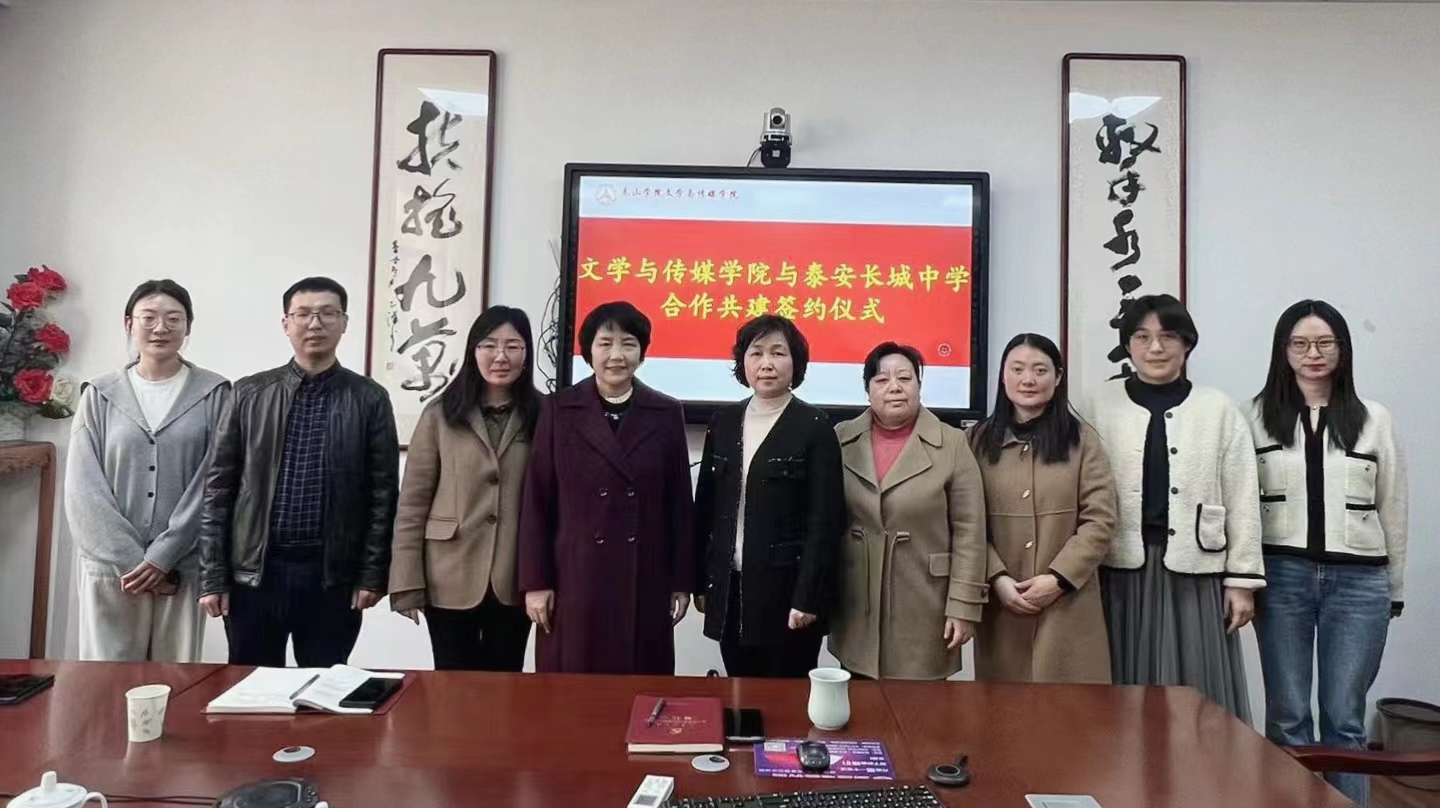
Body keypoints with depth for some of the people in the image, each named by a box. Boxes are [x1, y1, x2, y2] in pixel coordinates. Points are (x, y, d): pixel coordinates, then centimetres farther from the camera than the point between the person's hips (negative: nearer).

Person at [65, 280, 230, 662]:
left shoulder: (213, 394, 1)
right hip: (111, 567, 1)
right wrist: (129, 560, -9)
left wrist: (162, 556, -11)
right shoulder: (100, 395, 6)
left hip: (183, 568, -1)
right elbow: (83, 489, 0)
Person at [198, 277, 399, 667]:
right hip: (254, 570, 1)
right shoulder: (250, 393, 4)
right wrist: (212, 575, 0)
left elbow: (382, 493, 0)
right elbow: (219, 487, 4)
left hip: (333, 575, -1)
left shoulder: (370, 399, 0)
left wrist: (372, 574, -4)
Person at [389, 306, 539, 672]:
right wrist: (407, 583, -6)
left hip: (513, 583, 1)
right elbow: (412, 502, -1)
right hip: (451, 580, -1)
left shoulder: (542, 417, 2)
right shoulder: (440, 415, 0)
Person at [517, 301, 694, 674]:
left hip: (644, 579, 1)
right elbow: (536, 499, 0)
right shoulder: (558, 410, 1)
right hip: (574, 576, -1)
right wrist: (535, 581, -4)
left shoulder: (666, 414, 4)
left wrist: (682, 581, 4)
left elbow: (679, 502, 5)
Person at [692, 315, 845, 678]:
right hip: (730, 589, 5)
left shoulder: (814, 427, -6)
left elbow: (825, 520, -10)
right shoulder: (723, 422, 8)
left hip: (787, 589, -4)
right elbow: (706, 507, 11)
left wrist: (808, 597, -14)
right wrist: (701, 581, 9)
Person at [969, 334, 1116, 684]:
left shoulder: (1082, 439, 3)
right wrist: (997, 578, -10)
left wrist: (1058, 578, -11)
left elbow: (1100, 521, -3)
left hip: (1068, 604, -1)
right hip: (1001, 604, 1)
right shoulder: (980, 440, 6)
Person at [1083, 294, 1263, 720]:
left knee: (1195, 692, 5)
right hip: (1120, 570, 0)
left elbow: (1242, 502, 4)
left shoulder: (1220, 409, 3)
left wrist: (1241, 579, 1)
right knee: (1125, 692, 6)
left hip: (1193, 570, 0)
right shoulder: (1100, 404, 2)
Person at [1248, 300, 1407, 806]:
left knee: (1344, 717, 8)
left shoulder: (1374, 419, 5)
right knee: (1287, 714, 7)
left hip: (1358, 580, 1)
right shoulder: (1258, 416, 0)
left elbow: (1393, 507, 9)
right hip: (1282, 576, -1)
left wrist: (1395, 586, 10)